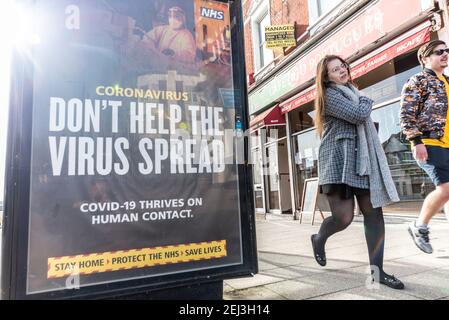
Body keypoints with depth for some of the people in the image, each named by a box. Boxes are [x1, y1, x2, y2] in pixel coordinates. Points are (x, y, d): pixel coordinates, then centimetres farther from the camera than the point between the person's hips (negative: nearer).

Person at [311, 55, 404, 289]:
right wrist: (366, 101, 4)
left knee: (374, 213, 1)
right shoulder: (330, 95, -4)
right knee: (344, 216, -14)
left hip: (363, 159, 8)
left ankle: (376, 270, 10)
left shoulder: (352, 92, 24)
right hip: (339, 159, -8)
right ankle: (319, 239, 19)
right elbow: (359, 115, -15)